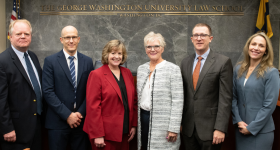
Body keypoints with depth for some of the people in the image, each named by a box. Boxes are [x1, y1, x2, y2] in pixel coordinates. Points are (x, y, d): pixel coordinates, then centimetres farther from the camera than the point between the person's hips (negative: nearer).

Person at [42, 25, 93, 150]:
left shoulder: (87, 61, 6)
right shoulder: (50, 61, -2)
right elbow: (48, 91, -8)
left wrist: (80, 113, -6)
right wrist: (67, 115, -12)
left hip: (81, 121, 2)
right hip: (58, 122, -2)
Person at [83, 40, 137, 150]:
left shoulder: (127, 73, 9)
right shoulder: (96, 75, -9)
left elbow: (134, 100, 13)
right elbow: (93, 106, -13)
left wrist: (134, 125, 8)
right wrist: (97, 135, -15)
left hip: (125, 132, 5)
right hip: (106, 133, -5)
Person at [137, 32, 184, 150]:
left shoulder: (173, 69, -8)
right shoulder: (141, 69, 9)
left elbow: (178, 101, -11)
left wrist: (174, 128, -15)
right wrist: (137, 122, 13)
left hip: (163, 121, -5)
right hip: (143, 118, 5)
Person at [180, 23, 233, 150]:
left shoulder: (223, 62, -7)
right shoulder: (185, 62, 9)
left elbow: (225, 98, -10)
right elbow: (182, 94, 12)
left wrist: (220, 128, -15)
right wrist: (180, 122, 9)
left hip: (210, 130, -4)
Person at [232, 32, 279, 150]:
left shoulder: (271, 73, -10)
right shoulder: (238, 69, 3)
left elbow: (269, 105, -12)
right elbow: (234, 97, 5)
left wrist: (251, 127, -12)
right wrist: (238, 121, -5)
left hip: (260, 131, -4)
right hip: (240, 129, 4)